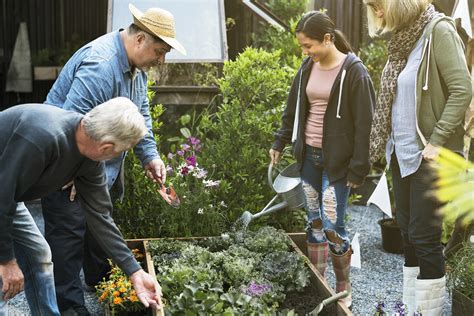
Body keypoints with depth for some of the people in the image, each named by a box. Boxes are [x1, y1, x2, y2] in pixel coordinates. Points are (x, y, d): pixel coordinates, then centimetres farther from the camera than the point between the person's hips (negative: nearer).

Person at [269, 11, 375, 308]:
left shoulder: (354, 72, -13)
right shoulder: (308, 67, 5)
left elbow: (364, 125, -13)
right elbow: (293, 109, 17)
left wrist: (358, 168, -15)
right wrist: (280, 143, 16)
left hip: (336, 160, -6)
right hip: (309, 155, 6)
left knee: (332, 226, -6)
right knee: (314, 223, 11)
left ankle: (344, 290, 14)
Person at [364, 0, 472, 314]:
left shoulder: (438, 30, -13)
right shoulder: (404, 35, 10)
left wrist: (436, 141, -21)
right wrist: (390, 143, 8)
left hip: (429, 156, -8)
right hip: (402, 153, 8)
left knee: (424, 236, -1)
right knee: (408, 234, 14)